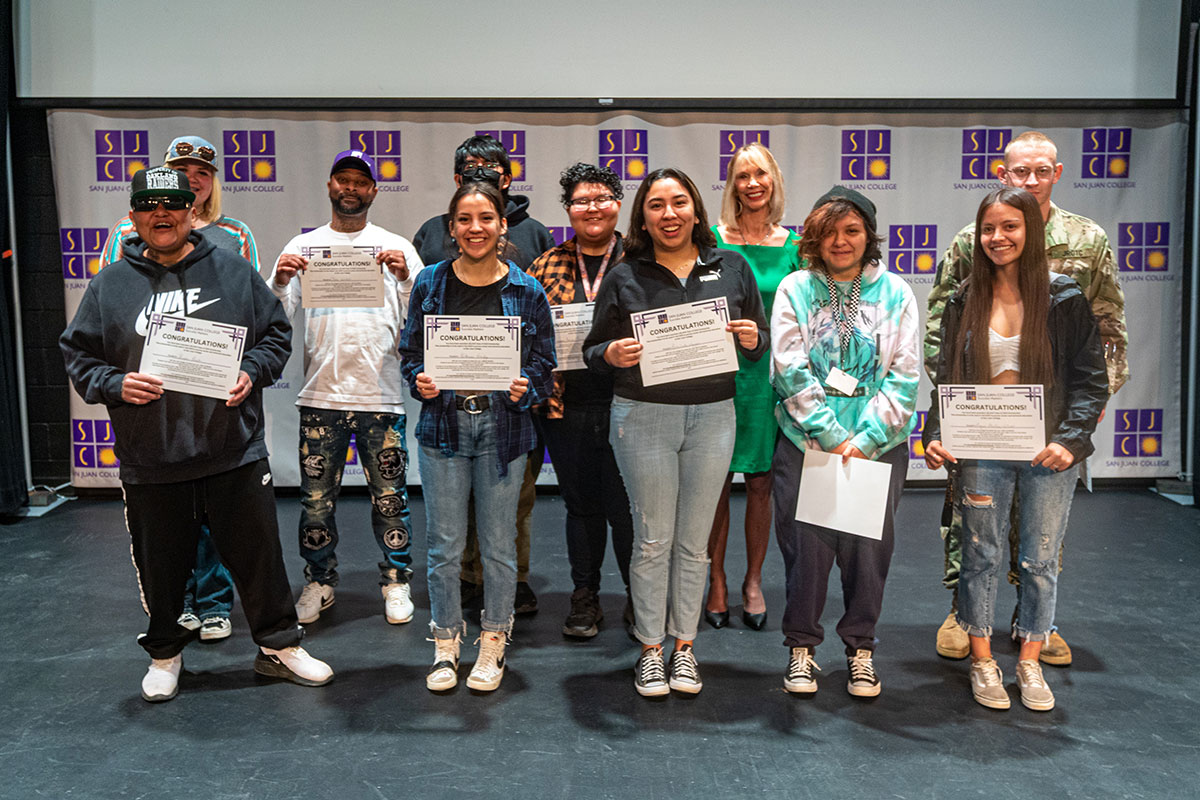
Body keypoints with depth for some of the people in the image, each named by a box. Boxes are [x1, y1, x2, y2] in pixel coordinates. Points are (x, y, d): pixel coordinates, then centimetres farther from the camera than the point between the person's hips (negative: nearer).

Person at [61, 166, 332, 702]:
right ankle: (165, 652, 36)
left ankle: (278, 645, 25)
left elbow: (276, 334, 8)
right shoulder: (109, 285, 5)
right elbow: (78, 355, 9)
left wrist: (251, 373, -9)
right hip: (148, 461, 1)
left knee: (257, 553, 8)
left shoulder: (233, 271, 3)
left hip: (234, 451, -1)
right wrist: (116, 384, -10)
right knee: (161, 563, 14)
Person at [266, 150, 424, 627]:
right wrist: (280, 281, -13)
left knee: (390, 497, 5)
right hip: (320, 393, 1)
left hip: (381, 393, -1)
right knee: (316, 498, 8)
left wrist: (406, 278, -18)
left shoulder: (396, 247, 7)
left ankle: (396, 581, 21)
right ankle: (319, 582, 25)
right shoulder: (303, 246, 10)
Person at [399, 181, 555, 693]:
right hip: (443, 425, 1)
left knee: (498, 544, 8)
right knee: (444, 544, 6)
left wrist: (525, 389, -15)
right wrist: (419, 381, -10)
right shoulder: (430, 283, 4)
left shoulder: (527, 291, 1)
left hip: (503, 429, -1)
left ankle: (493, 646, 25)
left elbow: (545, 365, 5)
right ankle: (446, 647, 23)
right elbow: (410, 352, 10)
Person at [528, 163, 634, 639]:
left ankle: (638, 598, 21)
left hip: (623, 403, -2)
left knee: (625, 505, 2)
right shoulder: (548, 264, 9)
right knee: (580, 503, 13)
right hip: (565, 406, 3)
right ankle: (584, 598, 27)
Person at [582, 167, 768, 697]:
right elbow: (593, 350, 5)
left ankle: (684, 646, 23)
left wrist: (752, 341, -9)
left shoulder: (732, 268, 8)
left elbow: (759, 342, 14)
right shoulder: (624, 277, 3)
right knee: (653, 538, 4)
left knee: (694, 539, 9)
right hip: (643, 416, -1)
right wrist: (612, 354, -17)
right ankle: (650, 650, 19)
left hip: (713, 415, 2)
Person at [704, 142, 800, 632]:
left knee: (761, 481, 8)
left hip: (771, 371, 2)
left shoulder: (793, 245, 6)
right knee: (717, 479, 4)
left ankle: (753, 581, 22)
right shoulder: (713, 239, 1)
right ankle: (716, 580, 19)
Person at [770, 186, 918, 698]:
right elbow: (791, 372, -5)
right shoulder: (795, 290, 2)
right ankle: (802, 646, 21)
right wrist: (833, 436, -11)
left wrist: (865, 440, -10)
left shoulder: (895, 294, 4)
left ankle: (861, 648, 25)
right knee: (805, 545, 1)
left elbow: (904, 378, -1)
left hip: (878, 445, 1)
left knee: (869, 546, 4)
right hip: (806, 442, -1)